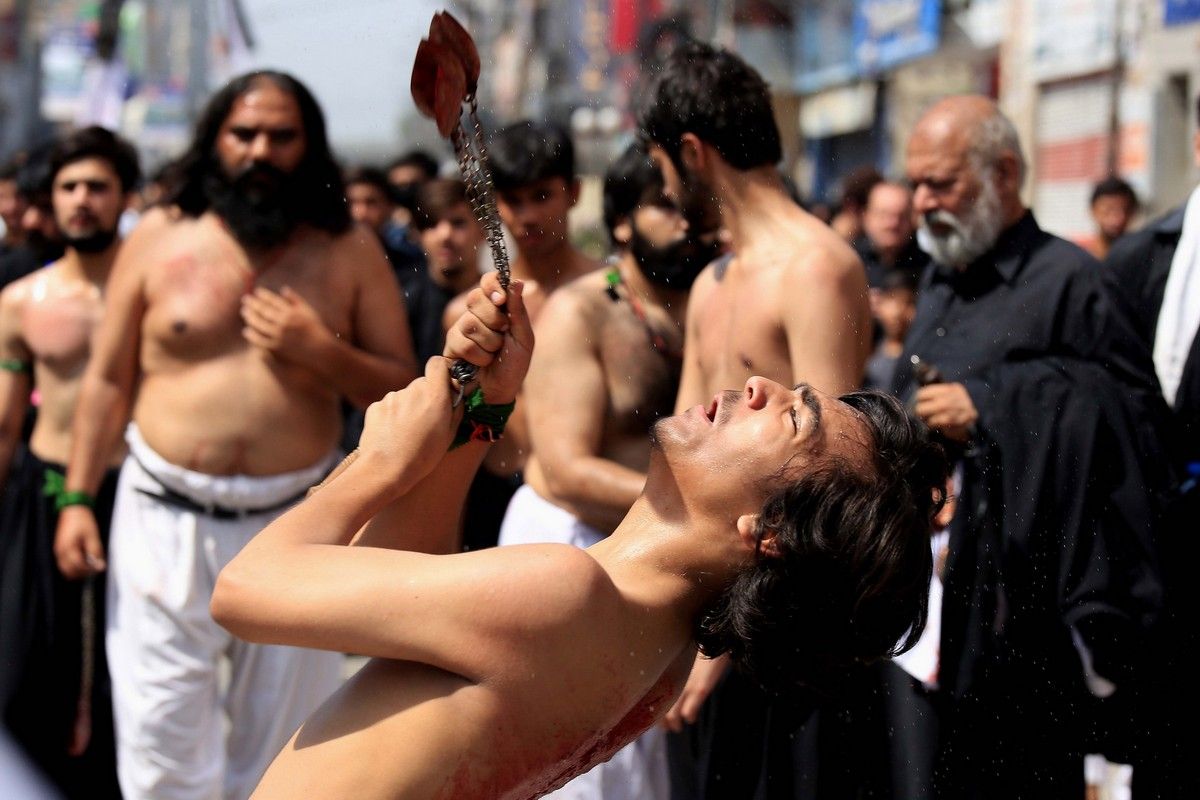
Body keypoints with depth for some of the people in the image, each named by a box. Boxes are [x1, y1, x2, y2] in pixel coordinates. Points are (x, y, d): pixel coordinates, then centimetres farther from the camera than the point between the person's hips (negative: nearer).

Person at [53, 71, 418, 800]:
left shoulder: (351, 254, 2)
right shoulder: (158, 240, 2)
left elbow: (402, 392, 3)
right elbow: (108, 379, 6)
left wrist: (320, 353, -14)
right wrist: (78, 498, 1)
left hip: (296, 523, 1)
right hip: (166, 522, 0)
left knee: (281, 739, 10)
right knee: (161, 736, -3)